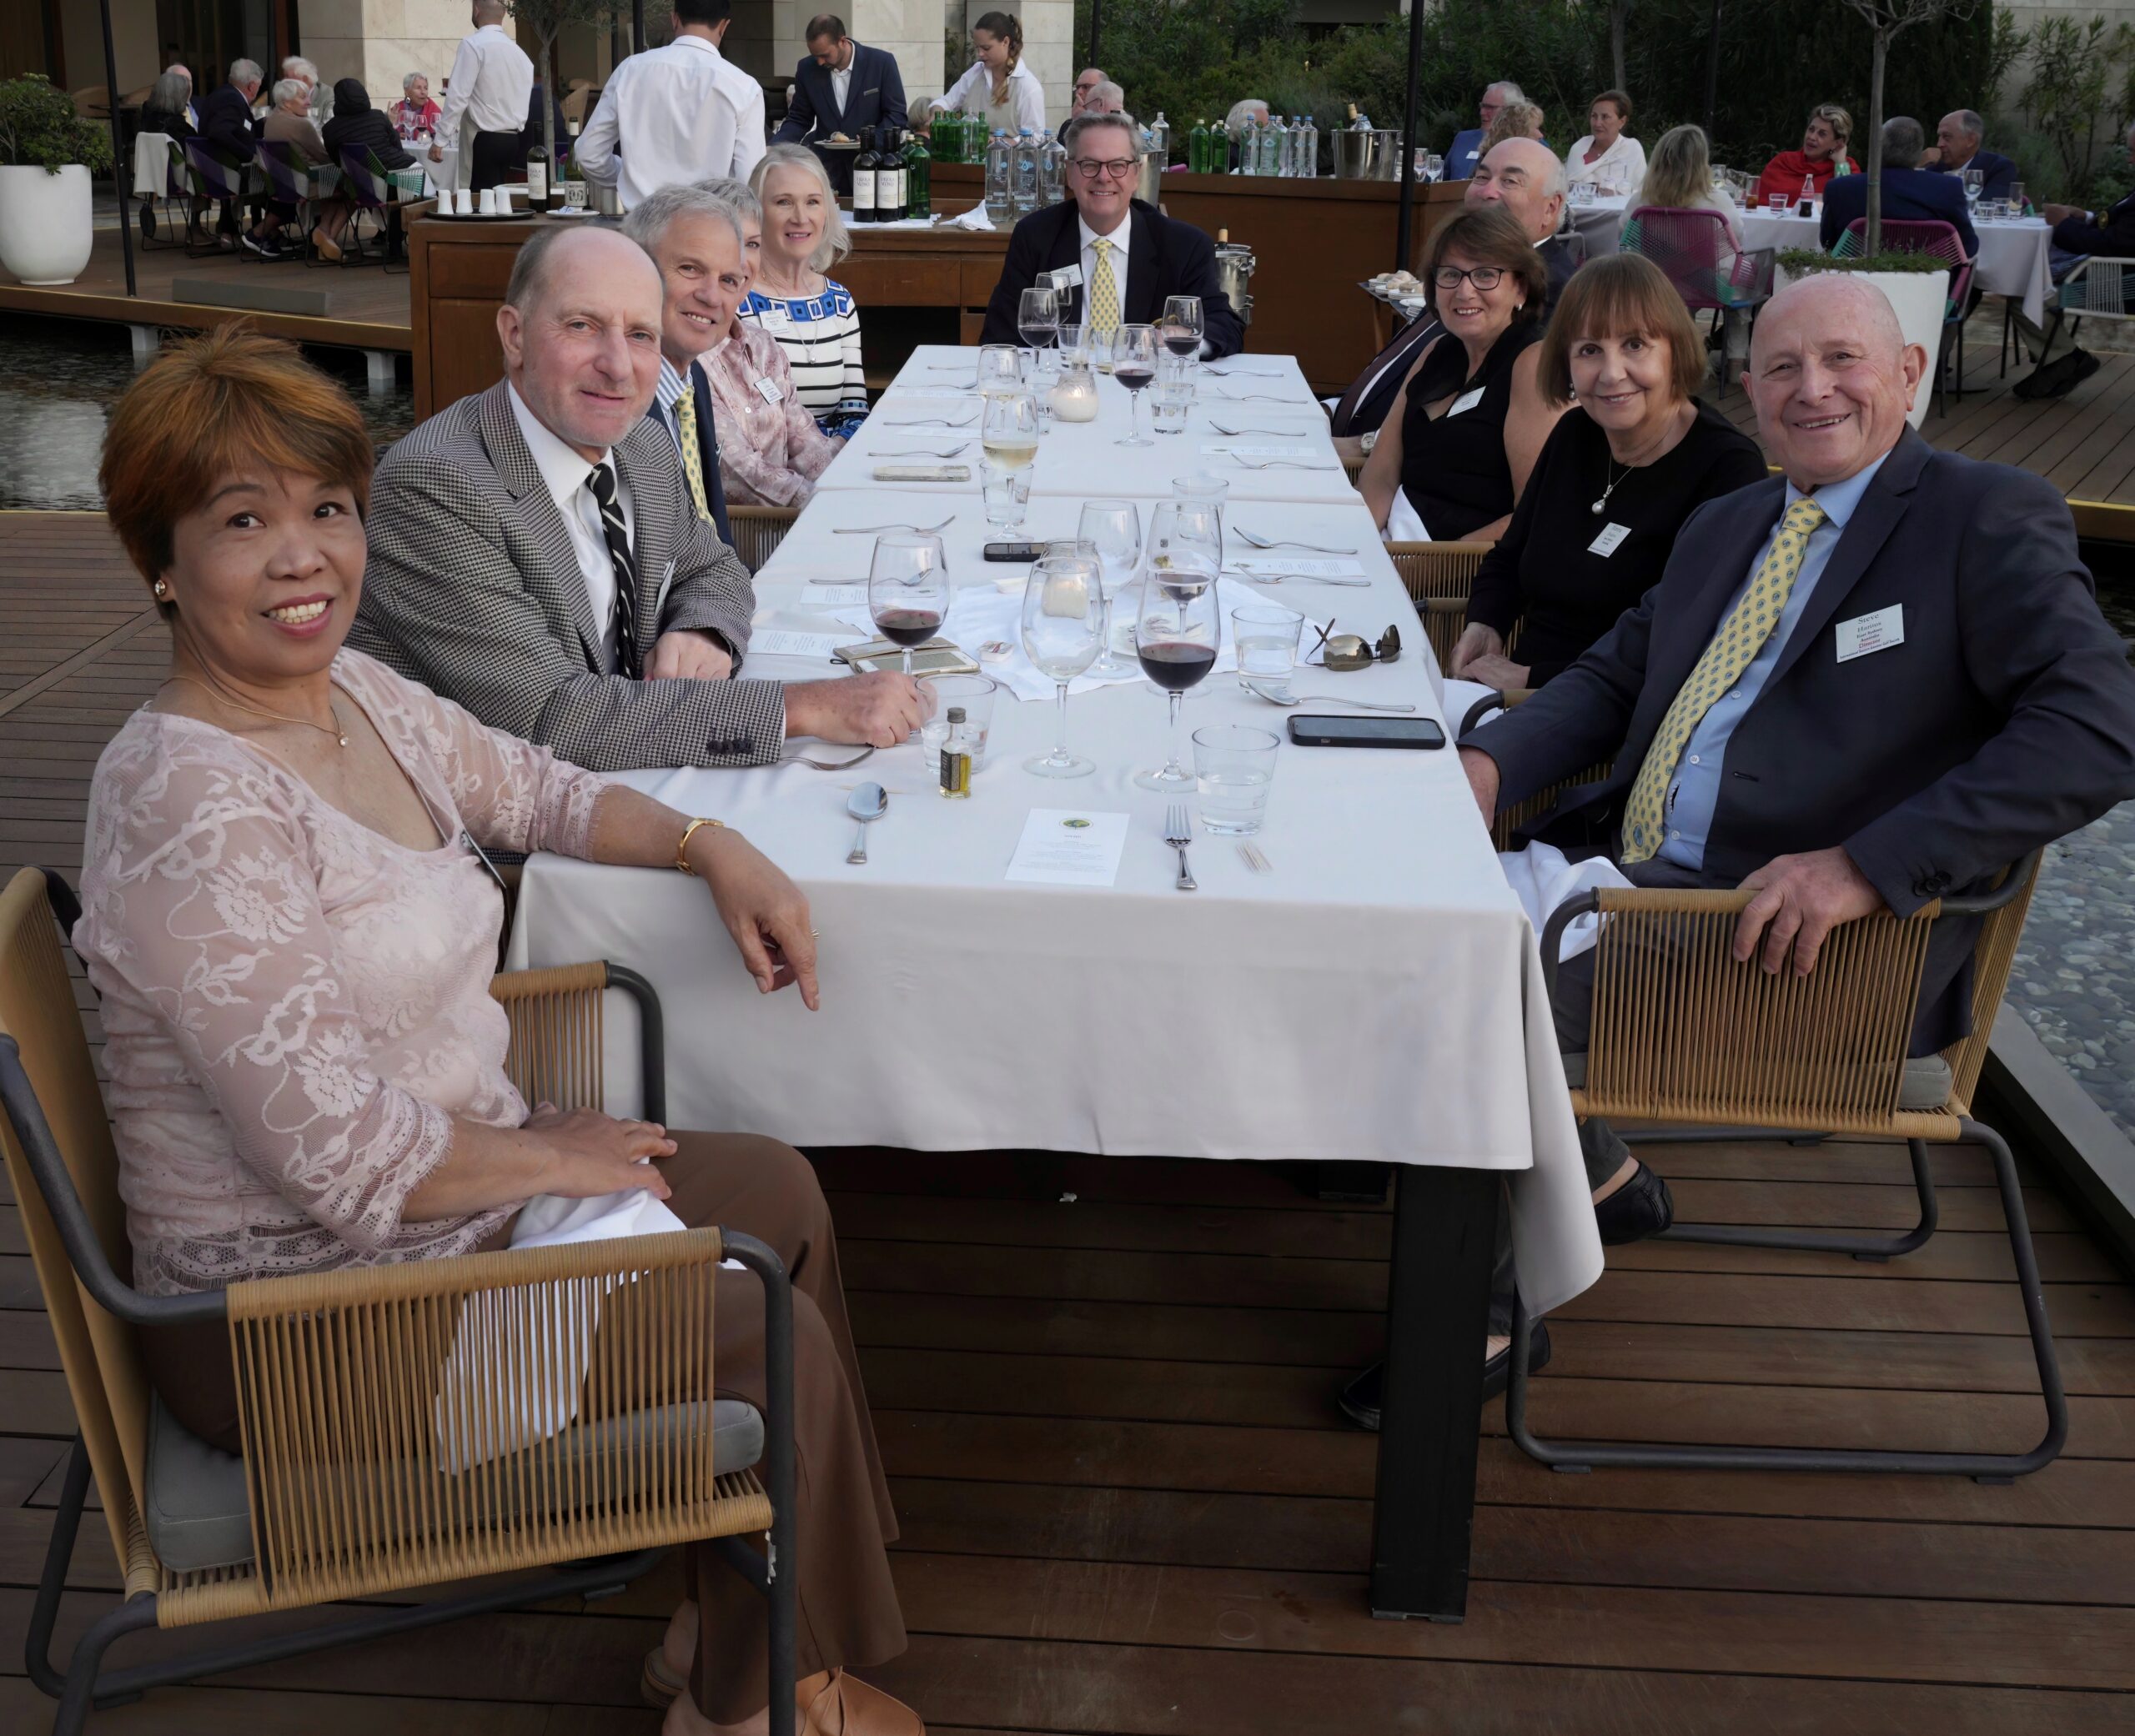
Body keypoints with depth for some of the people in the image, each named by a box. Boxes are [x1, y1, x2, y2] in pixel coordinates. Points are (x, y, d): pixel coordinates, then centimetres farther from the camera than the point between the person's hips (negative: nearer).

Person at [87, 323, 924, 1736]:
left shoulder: (356, 694, 0)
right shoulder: (188, 808, -29)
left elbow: (530, 789, 19)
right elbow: (343, 1156, -29)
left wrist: (713, 848, 4)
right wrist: (556, 1156, -13)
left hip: (436, 1176, 10)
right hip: (297, 1309, -10)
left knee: (781, 1193, 15)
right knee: (765, 1333, -7)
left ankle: (738, 1609, 30)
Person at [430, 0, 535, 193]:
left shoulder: (473, 45, -9)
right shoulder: (519, 52, 11)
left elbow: (458, 96, -14)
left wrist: (439, 140, -12)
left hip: (487, 140, -7)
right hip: (516, 140, 7)